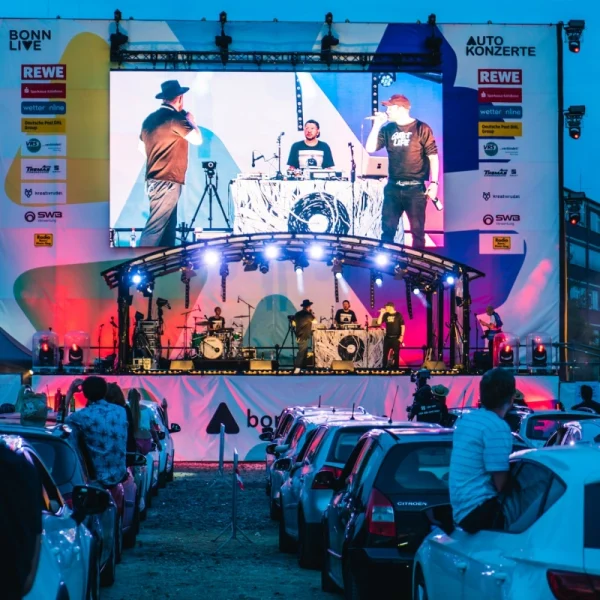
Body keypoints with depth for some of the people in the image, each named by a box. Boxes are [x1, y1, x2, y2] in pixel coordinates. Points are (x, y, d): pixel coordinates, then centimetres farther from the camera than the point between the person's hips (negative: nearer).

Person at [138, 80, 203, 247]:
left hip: (153, 180, 9)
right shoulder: (175, 118, -12)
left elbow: (142, 148, 23)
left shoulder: (150, 119, 13)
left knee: (168, 226, 14)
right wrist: (191, 121, 6)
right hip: (167, 182, -9)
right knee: (155, 227, -12)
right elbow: (197, 139, -11)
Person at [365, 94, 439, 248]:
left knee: (417, 230, 1)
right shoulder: (387, 129, 9)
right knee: (387, 229, 6)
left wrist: (433, 183, -12)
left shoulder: (422, 129, -4)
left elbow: (433, 156, -5)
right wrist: (377, 125, -3)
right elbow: (370, 148, 3)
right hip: (393, 188, 4)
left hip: (415, 188, -4)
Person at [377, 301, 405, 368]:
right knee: (385, 353, 4)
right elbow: (379, 322, 1)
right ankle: (384, 368, 10)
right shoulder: (386, 315, 7)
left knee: (396, 354, 1)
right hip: (387, 337, 4)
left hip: (396, 337, -4)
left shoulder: (398, 315, -5)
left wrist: (401, 336, -12)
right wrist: (381, 313, -5)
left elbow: (402, 326, -5)